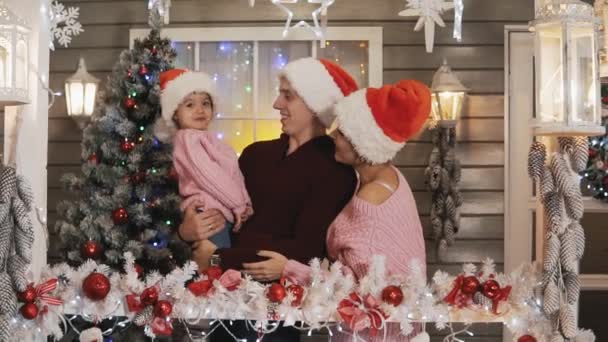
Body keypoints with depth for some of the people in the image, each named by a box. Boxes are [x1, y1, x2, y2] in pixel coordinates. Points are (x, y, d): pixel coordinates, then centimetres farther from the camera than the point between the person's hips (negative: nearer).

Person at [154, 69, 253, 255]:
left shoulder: (210, 140, 23)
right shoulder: (187, 138, -6)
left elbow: (235, 174, 17)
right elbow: (208, 176, -15)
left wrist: (244, 203, 0)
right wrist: (239, 205, -11)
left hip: (224, 212, 9)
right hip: (209, 213, -9)